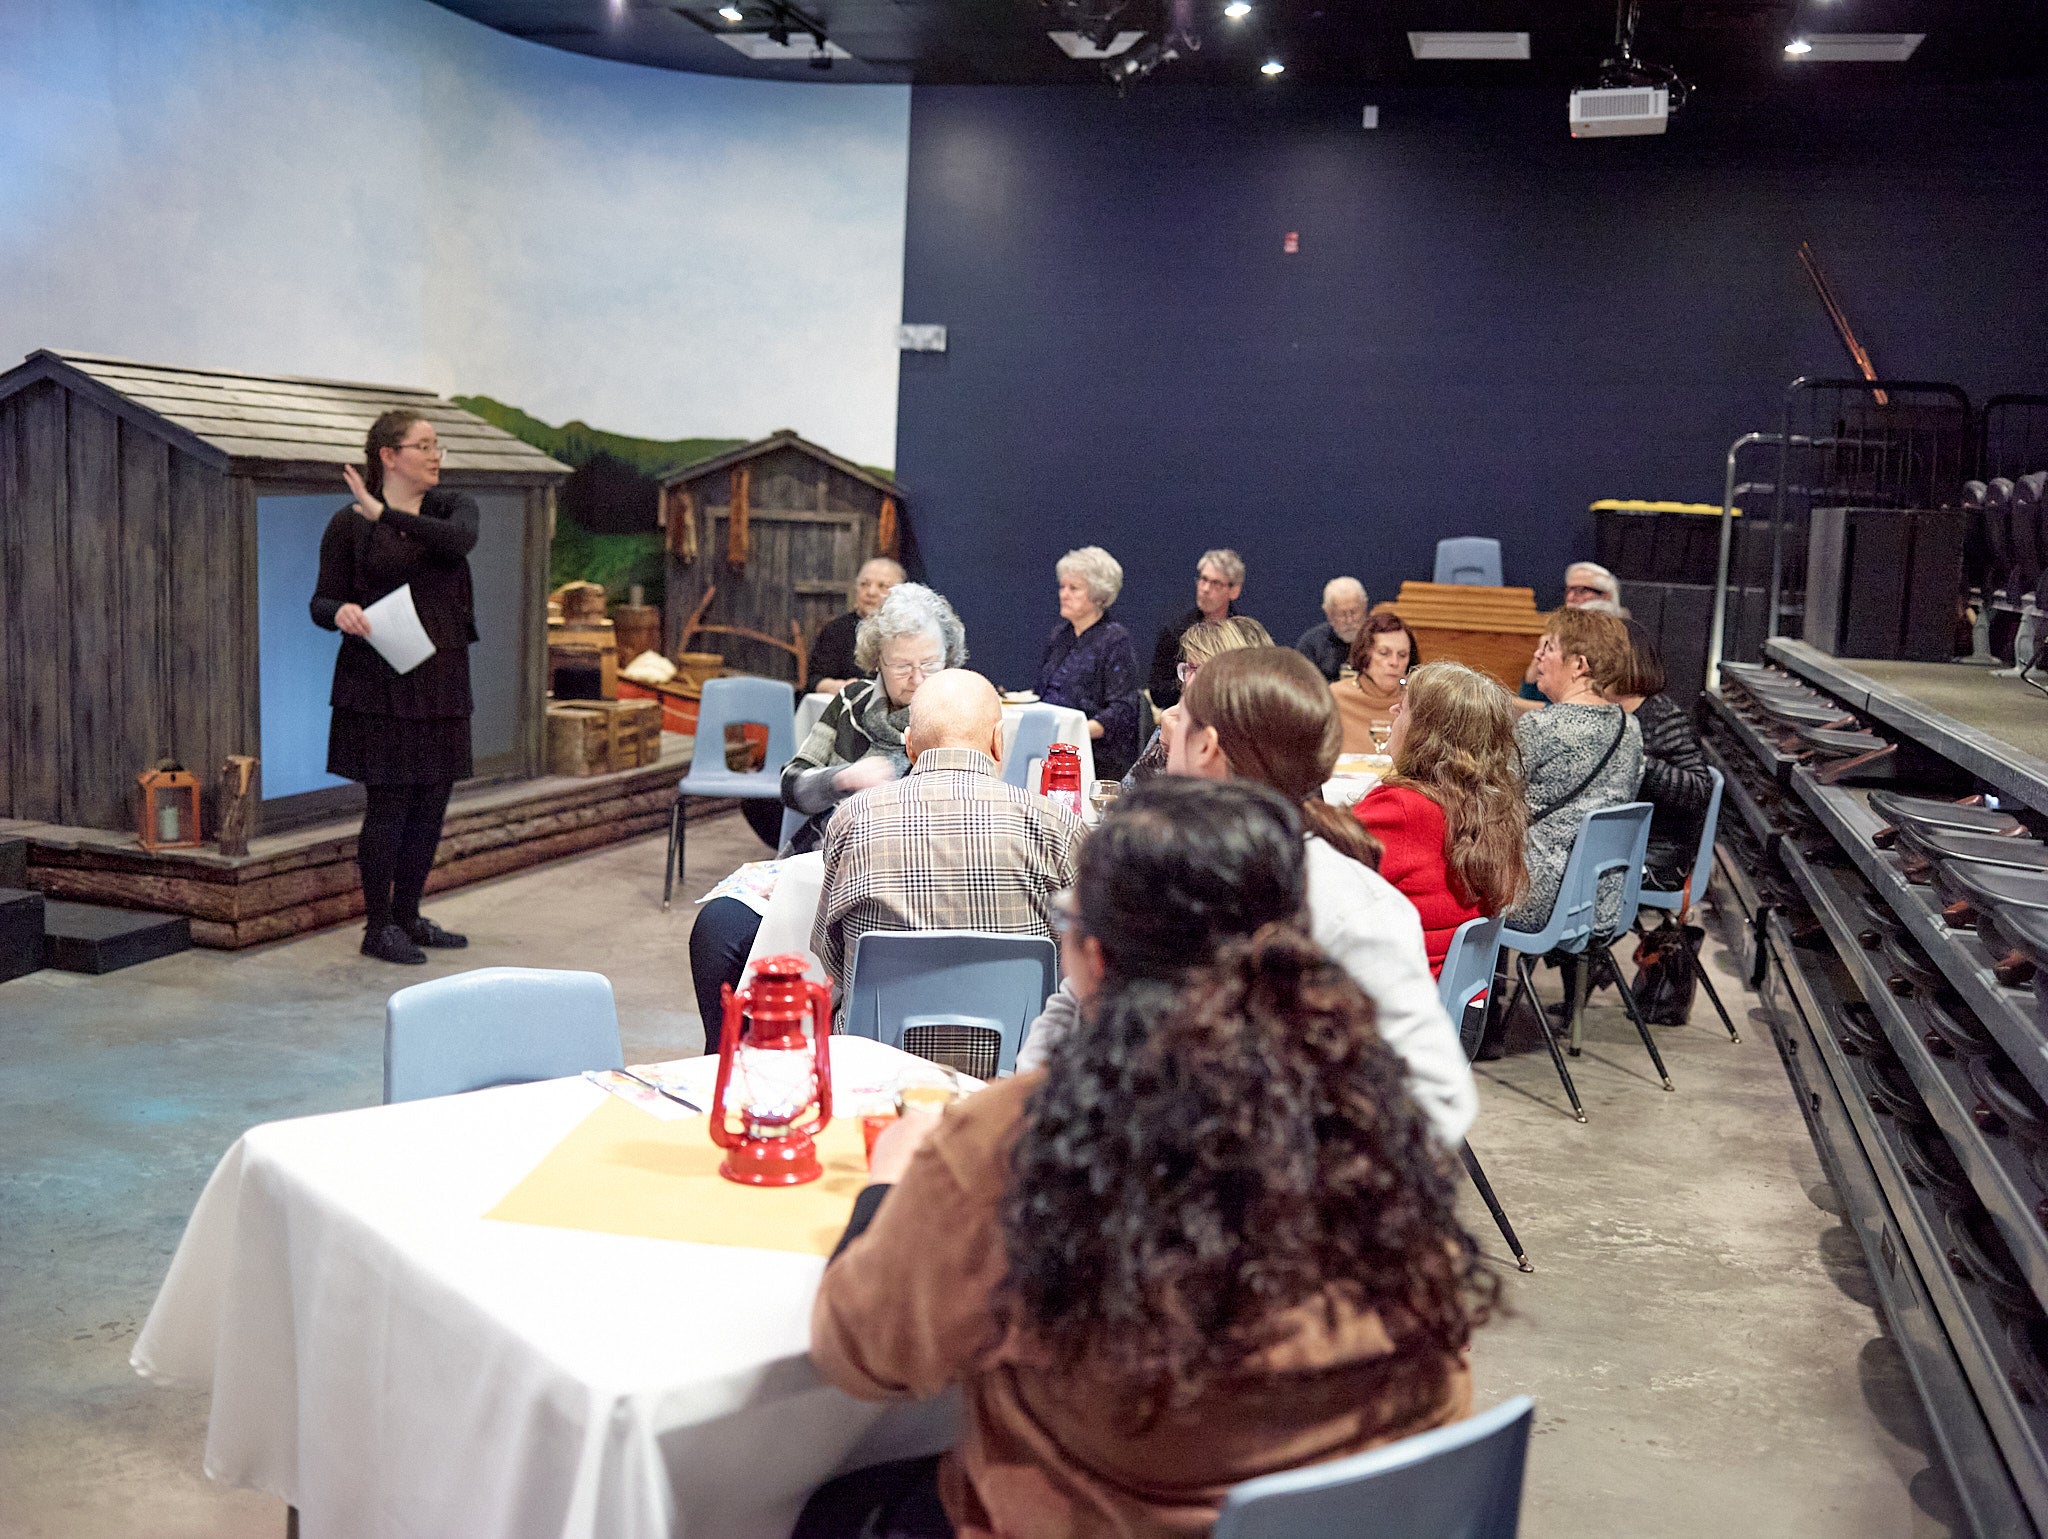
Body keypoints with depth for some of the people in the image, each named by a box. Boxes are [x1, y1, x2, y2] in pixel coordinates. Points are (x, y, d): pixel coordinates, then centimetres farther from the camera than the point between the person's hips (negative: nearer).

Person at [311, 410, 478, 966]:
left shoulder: (454, 506, 7)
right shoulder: (348, 524, -2)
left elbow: (459, 540, -17)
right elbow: (322, 602, -1)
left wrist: (385, 513, -19)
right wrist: (341, 613, -24)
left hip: (441, 677, 5)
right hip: (379, 681, -4)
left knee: (431, 803, 9)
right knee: (387, 804, -4)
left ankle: (408, 915, 24)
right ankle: (377, 928, 8)